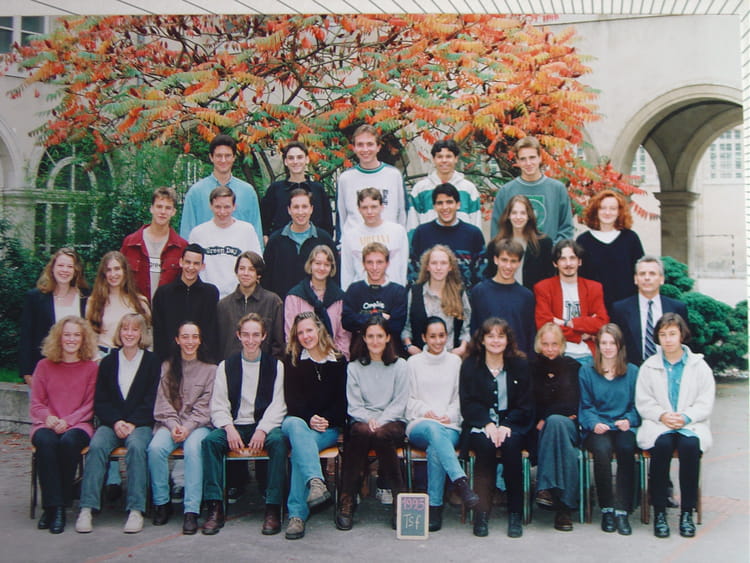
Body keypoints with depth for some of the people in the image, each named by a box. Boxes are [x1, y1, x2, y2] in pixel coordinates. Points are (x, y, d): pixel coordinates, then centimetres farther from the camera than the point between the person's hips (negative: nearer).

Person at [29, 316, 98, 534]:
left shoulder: (91, 368, 7)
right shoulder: (44, 366, 11)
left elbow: (89, 405, 3)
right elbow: (35, 403, 9)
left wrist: (68, 421, -13)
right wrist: (48, 418, -12)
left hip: (78, 425, -1)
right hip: (47, 425, 1)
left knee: (69, 441, -35)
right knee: (46, 441, -34)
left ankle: (61, 505, -23)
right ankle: (53, 506, -30)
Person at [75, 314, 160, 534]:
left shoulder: (152, 362, 7)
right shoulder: (108, 362, 14)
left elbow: (152, 401, 1)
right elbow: (100, 401, 8)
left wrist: (132, 423, -12)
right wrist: (116, 422, -9)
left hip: (140, 424, -2)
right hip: (111, 422, 2)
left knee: (136, 446, -33)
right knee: (97, 445, -28)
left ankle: (136, 510, -33)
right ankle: (87, 508, -30)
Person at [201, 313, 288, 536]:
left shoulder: (275, 365, 8)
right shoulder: (226, 366, 12)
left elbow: (278, 405, -2)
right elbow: (218, 406, 4)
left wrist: (262, 430, -19)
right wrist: (229, 428, -15)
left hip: (265, 426, -1)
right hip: (235, 425, 2)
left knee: (278, 440, -33)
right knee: (210, 440, -28)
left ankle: (273, 510, -29)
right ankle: (215, 508, -24)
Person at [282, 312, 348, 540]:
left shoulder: (339, 361, 11)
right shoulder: (292, 361, 11)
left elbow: (342, 400, 6)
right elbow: (292, 399, 1)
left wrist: (326, 420, -11)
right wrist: (309, 419, -15)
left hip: (329, 427, 0)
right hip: (297, 420, 0)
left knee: (300, 447, -33)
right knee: (296, 426, -38)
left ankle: (297, 514, -40)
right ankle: (316, 482, -59)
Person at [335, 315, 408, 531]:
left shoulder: (399, 365, 10)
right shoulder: (354, 367, 12)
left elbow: (399, 403, 2)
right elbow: (353, 405, 5)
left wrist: (380, 422, -13)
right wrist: (369, 420, -15)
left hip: (392, 422, -1)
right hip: (362, 421, 1)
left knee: (381, 435, -36)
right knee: (362, 432, -35)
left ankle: (399, 499, -27)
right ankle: (347, 501, -30)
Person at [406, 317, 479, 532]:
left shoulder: (455, 361, 18)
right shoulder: (413, 362, 15)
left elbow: (460, 397, 15)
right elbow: (409, 398, 10)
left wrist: (450, 415, -3)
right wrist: (425, 411, -8)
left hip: (450, 426, 0)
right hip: (419, 425, 0)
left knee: (435, 449, -35)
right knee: (433, 429, -39)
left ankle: (435, 507, -32)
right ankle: (460, 482, -47)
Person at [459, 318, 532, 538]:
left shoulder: (520, 365, 8)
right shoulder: (470, 365, 7)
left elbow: (524, 405, 3)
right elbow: (467, 404, 0)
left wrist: (506, 426, -13)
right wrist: (488, 424, -17)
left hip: (512, 423, 0)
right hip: (479, 424, 0)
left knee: (511, 444, -31)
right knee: (485, 444, -32)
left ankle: (515, 513, -22)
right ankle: (482, 512, -25)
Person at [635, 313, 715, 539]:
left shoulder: (699, 365, 9)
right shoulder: (649, 366, 11)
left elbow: (705, 403, 2)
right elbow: (643, 402, 6)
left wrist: (686, 418, -15)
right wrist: (662, 416, -13)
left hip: (691, 425, 0)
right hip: (658, 425, 0)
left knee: (690, 445, -34)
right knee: (662, 445, -33)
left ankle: (687, 512, -21)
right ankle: (659, 512, -24)